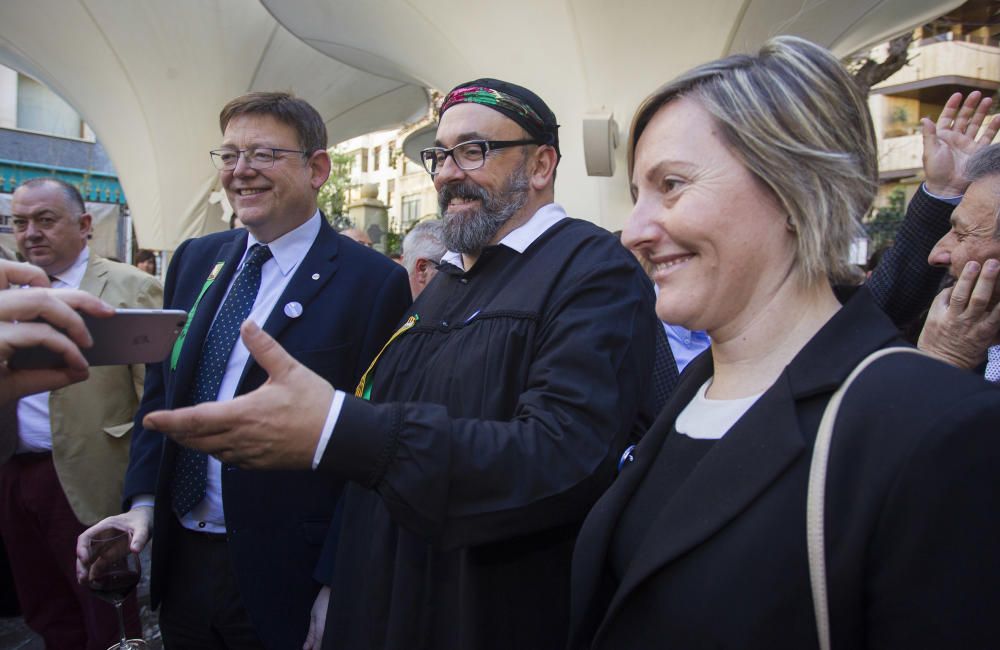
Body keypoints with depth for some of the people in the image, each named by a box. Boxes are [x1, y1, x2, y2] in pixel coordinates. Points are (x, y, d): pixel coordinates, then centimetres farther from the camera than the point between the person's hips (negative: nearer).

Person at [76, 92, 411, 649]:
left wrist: (337, 583, -14)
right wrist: (143, 501, 2)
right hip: (179, 560, 6)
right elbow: (160, 391, 13)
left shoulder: (375, 283, -14)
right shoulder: (195, 260, 6)